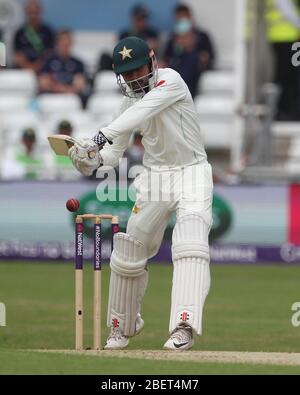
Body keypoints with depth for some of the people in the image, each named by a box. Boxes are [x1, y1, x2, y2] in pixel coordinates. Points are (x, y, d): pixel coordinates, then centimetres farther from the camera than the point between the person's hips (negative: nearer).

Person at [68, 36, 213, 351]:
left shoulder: (170, 80, -15)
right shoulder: (130, 100, 4)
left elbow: (142, 112, -32)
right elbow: (115, 151, 7)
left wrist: (100, 138, -43)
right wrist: (94, 160, -18)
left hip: (191, 174, -6)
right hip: (154, 178, 6)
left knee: (190, 246, -25)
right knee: (128, 252, 9)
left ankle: (184, 327, -35)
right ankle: (123, 326, 28)